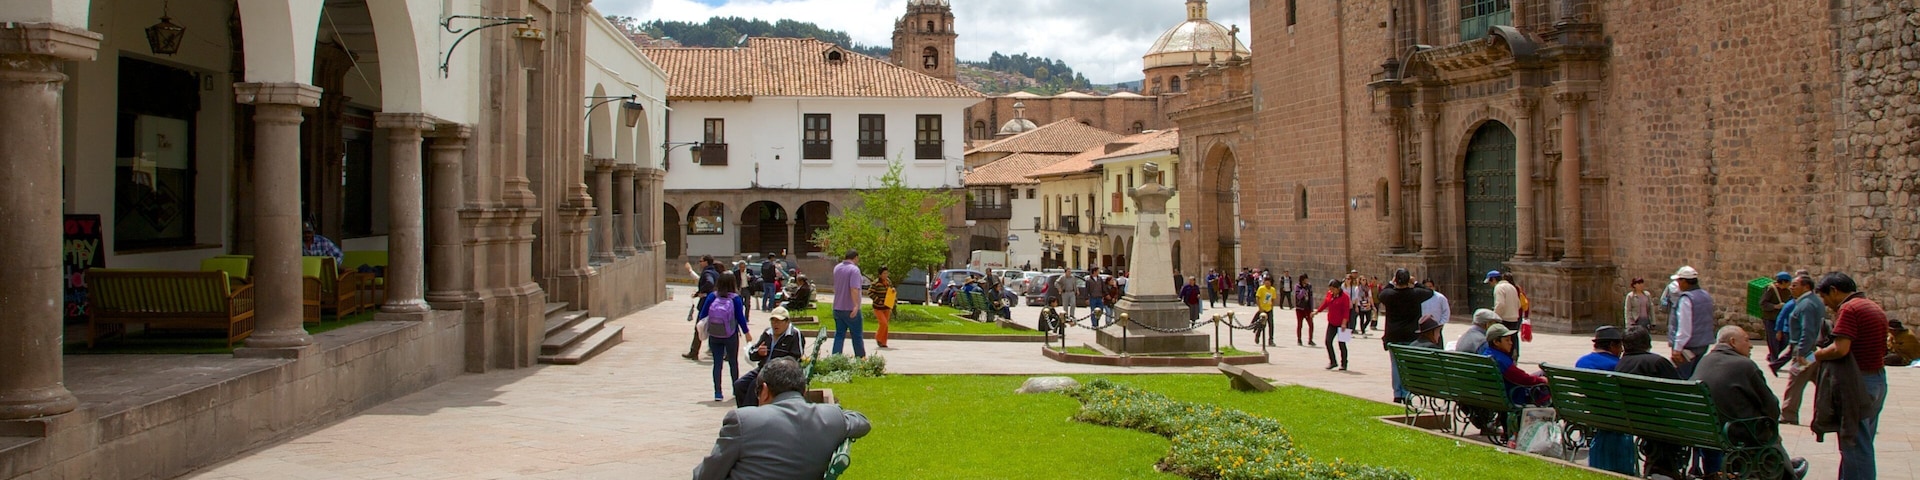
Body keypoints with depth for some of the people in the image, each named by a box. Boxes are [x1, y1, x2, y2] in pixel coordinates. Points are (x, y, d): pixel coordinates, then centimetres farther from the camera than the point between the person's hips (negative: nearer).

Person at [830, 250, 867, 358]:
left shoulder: (836, 268, 9)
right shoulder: (854, 269, -15)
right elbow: (854, 289, -26)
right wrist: (856, 305, -30)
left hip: (837, 308, 6)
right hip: (850, 308, -6)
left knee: (839, 334, 8)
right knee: (857, 335, 7)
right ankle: (861, 358, 17)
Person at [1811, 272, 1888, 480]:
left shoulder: (1849, 309, -16)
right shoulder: (1875, 307, 15)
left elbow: (1840, 349, -27)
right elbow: (1880, 349, 19)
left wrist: (1817, 355, -9)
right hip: (1879, 379, 10)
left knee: (1854, 445, -2)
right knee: (1864, 444, 17)